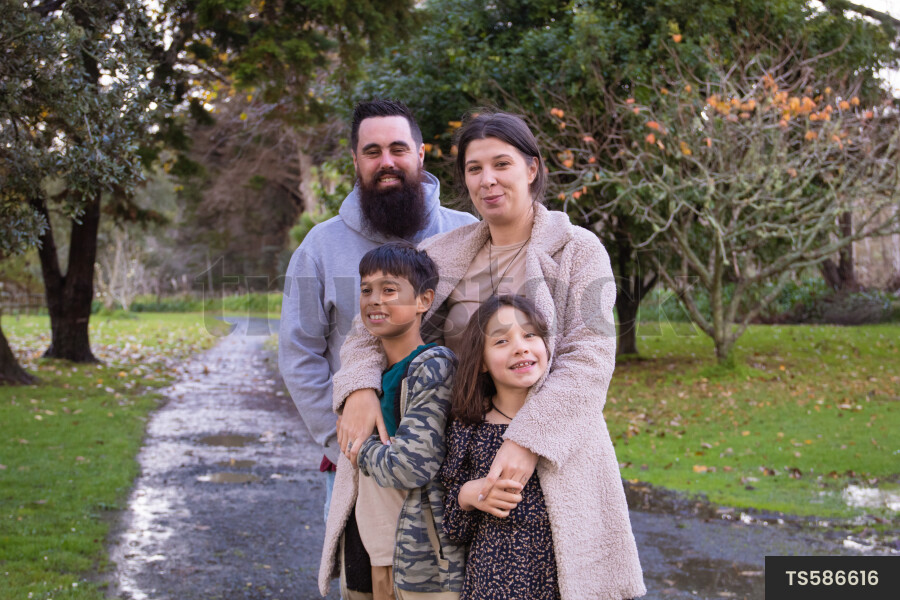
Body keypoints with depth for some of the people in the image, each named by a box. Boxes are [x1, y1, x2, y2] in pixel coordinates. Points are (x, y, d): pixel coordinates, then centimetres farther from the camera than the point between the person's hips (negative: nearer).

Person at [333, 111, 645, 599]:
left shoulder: (578, 250, -1)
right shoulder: (445, 256, 10)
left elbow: (590, 358, -12)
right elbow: (373, 325, 11)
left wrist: (528, 440, -25)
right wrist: (359, 388, -11)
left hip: (556, 464, -3)